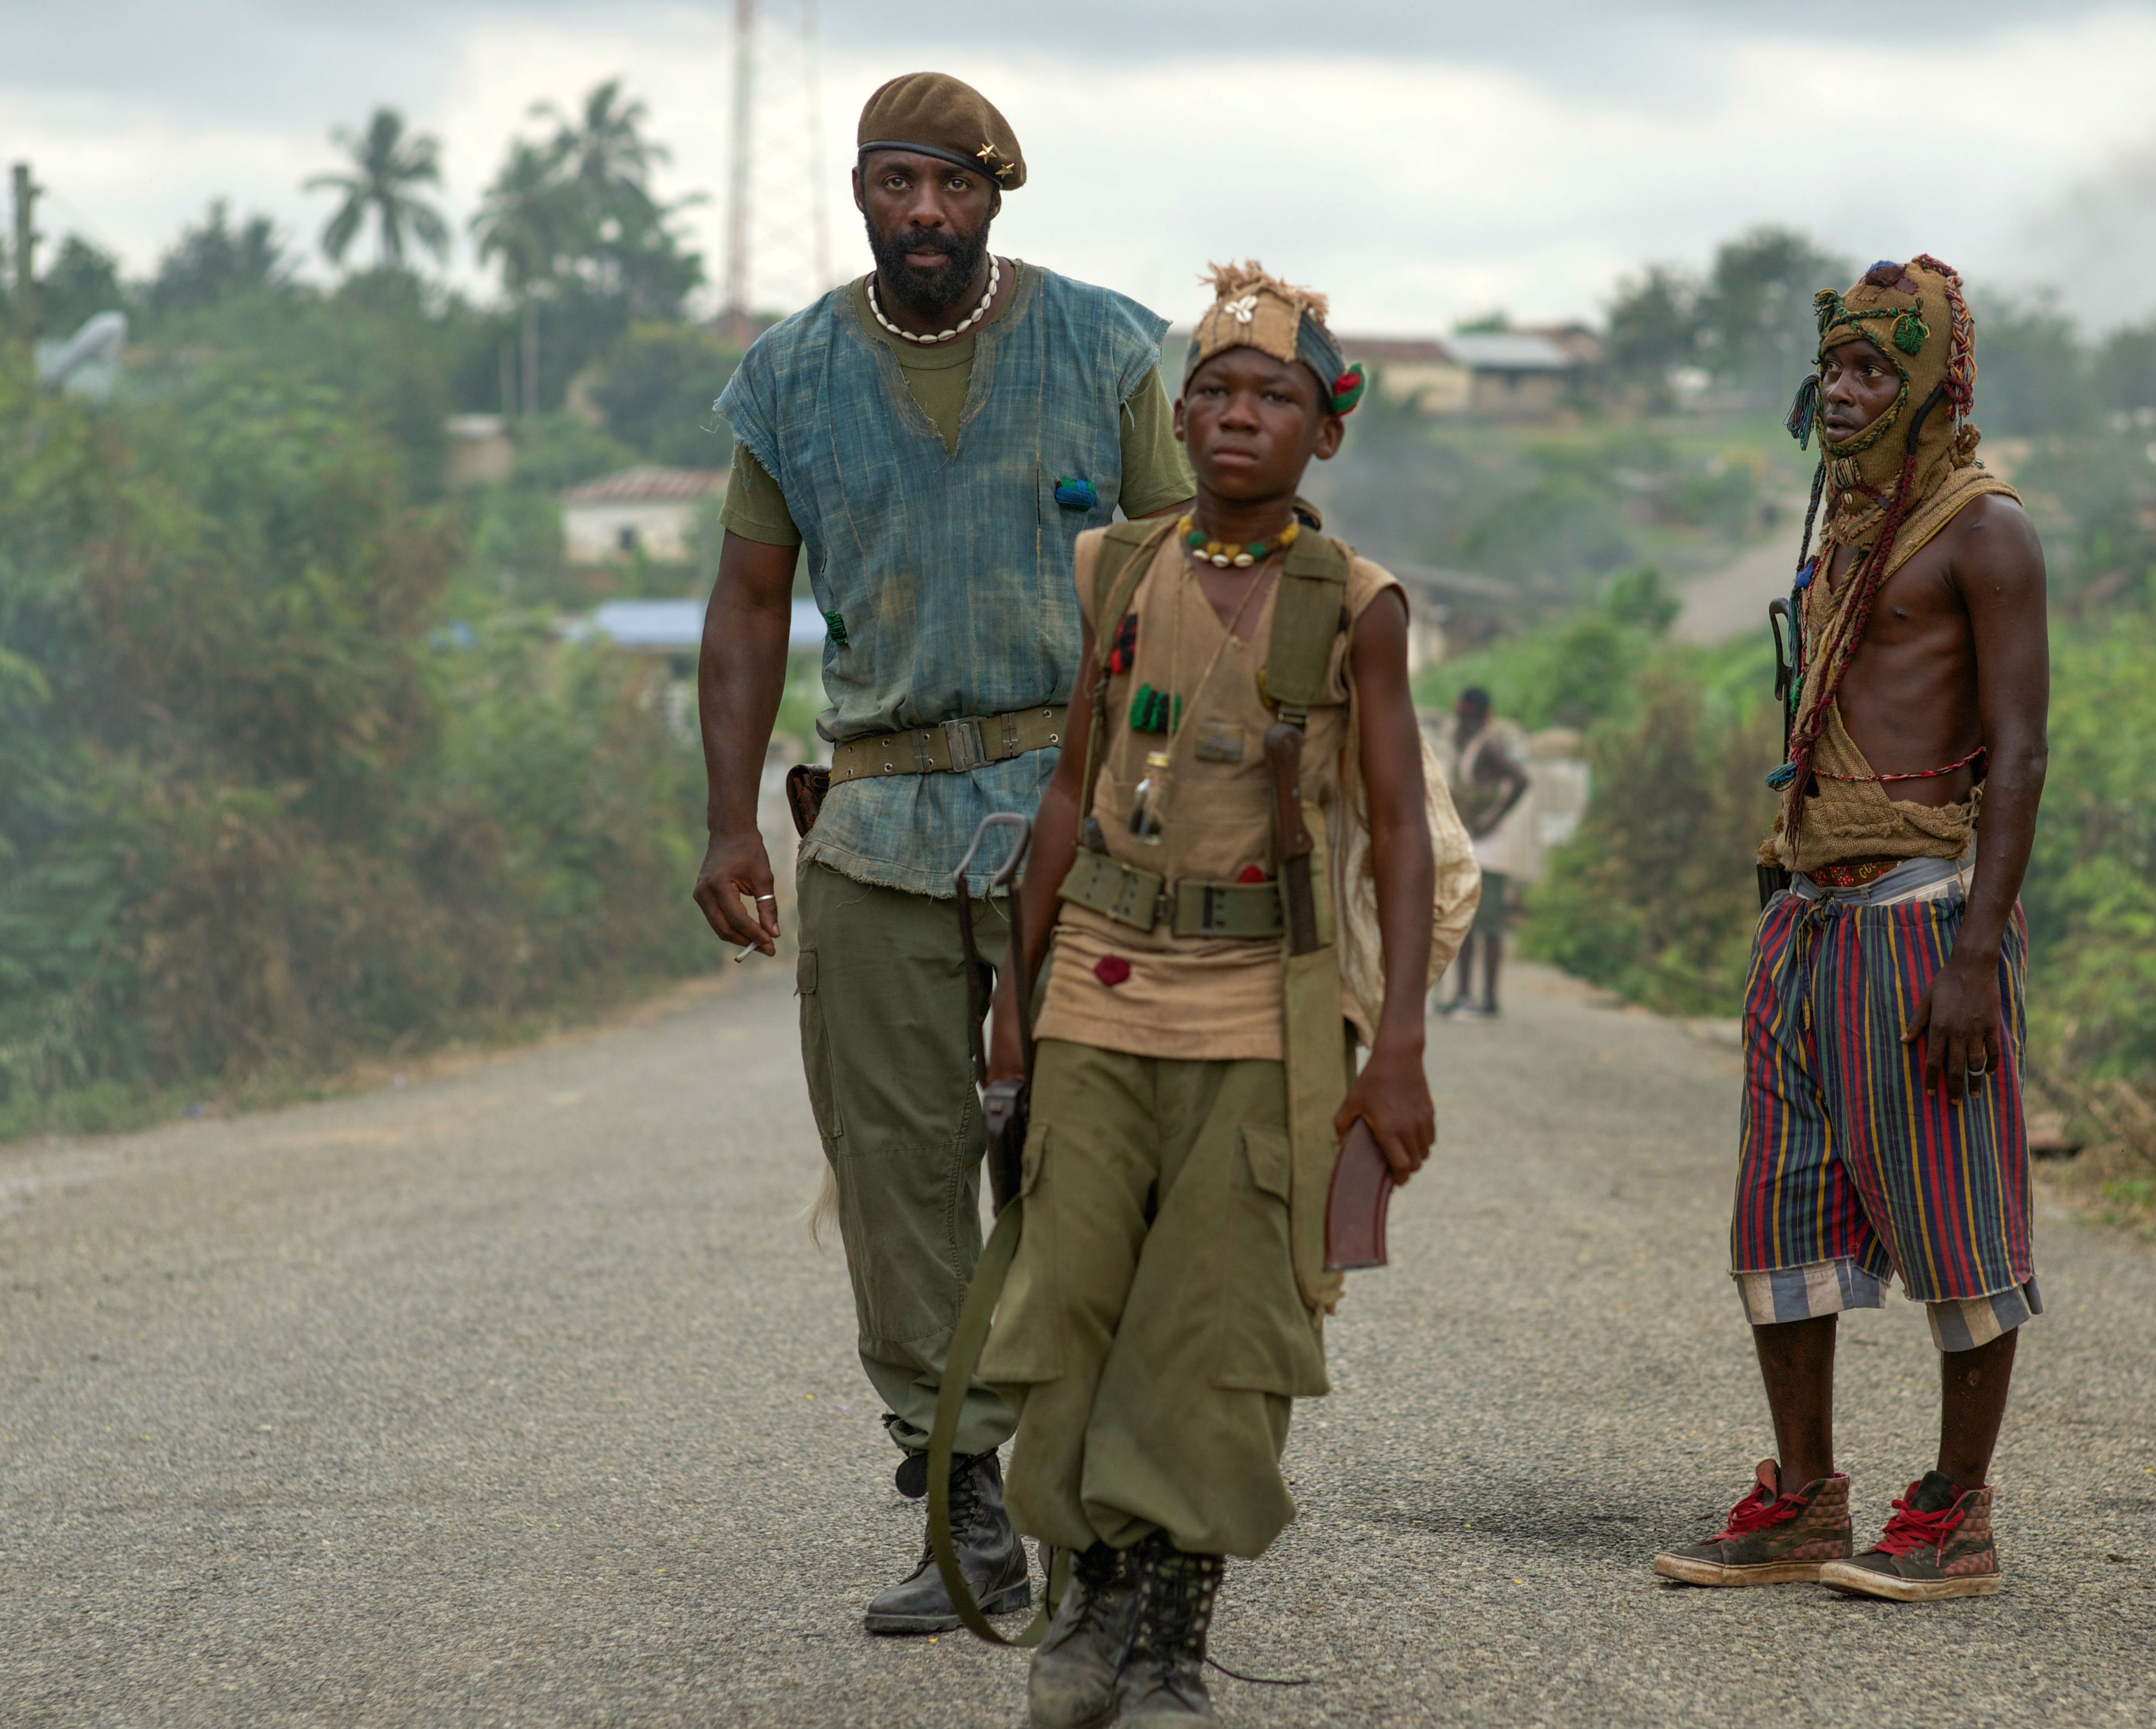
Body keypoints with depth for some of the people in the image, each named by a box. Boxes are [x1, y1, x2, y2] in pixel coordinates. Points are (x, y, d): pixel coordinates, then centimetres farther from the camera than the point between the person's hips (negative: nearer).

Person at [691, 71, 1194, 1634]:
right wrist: (732, 826, 4)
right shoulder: (793, 377, 9)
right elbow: (750, 609, 13)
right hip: (880, 819, 3)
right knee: (900, 1164, 0)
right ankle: (968, 1515, 6)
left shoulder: (1100, 348, 3)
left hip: (1072, 789, -3)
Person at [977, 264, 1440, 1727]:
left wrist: (1400, 1045, -12)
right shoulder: (1113, 578, 5)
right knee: (1075, 1309, 1)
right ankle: (1099, 1589, 21)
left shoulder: (1355, 608, -3)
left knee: (1221, 1331, -3)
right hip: (1105, 1001, 2)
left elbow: (1403, 832, -4)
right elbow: (1071, 795, 10)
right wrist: (1012, 1001, 9)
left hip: (1265, 1015, -2)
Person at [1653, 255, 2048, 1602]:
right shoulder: (1847, 536, 18)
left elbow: (2020, 749, -13)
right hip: (1815, 916, 9)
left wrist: (1977, 954, -20)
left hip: (1928, 913, -8)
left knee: (1954, 1221, -2)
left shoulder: (1985, 531, -7)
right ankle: (1803, 1506, 12)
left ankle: (1959, 1522, 5)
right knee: (1783, 1212, 6)